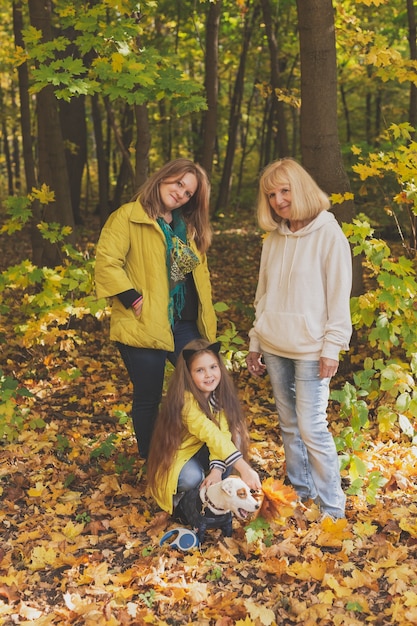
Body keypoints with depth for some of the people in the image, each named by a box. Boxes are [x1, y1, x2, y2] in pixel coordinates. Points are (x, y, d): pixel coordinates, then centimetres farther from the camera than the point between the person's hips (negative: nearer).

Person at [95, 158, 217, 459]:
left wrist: (205, 314, 11)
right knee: (149, 398, 6)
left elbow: (200, 271, 22)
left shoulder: (189, 226, 16)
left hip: (185, 324, 6)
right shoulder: (128, 217, -6)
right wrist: (134, 300, -18)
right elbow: (107, 262, -15)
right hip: (145, 325, -6)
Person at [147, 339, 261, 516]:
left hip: (203, 451, 6)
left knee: (233, 437, -22)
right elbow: (211, 435, -42)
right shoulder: (186, 400, -30)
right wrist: (244, 469, -50)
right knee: (192, 478, -36)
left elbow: (223, 435, -22)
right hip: (177, 456, -5)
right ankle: (181, 495, -1)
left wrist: (217, 470, -38)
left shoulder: (221, 393, -12)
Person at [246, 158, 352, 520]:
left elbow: (339, 296, -9)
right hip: (275, 347, 6)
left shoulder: (328, 233, -8)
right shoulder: (273, 239, 10)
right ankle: (300, 491, 26)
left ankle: (333, 509, 5)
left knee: (311, 427, -7)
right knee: (289, 424, 12)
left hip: (310, 350, -6)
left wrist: (332, 347, -13)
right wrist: (256, 342, 13)